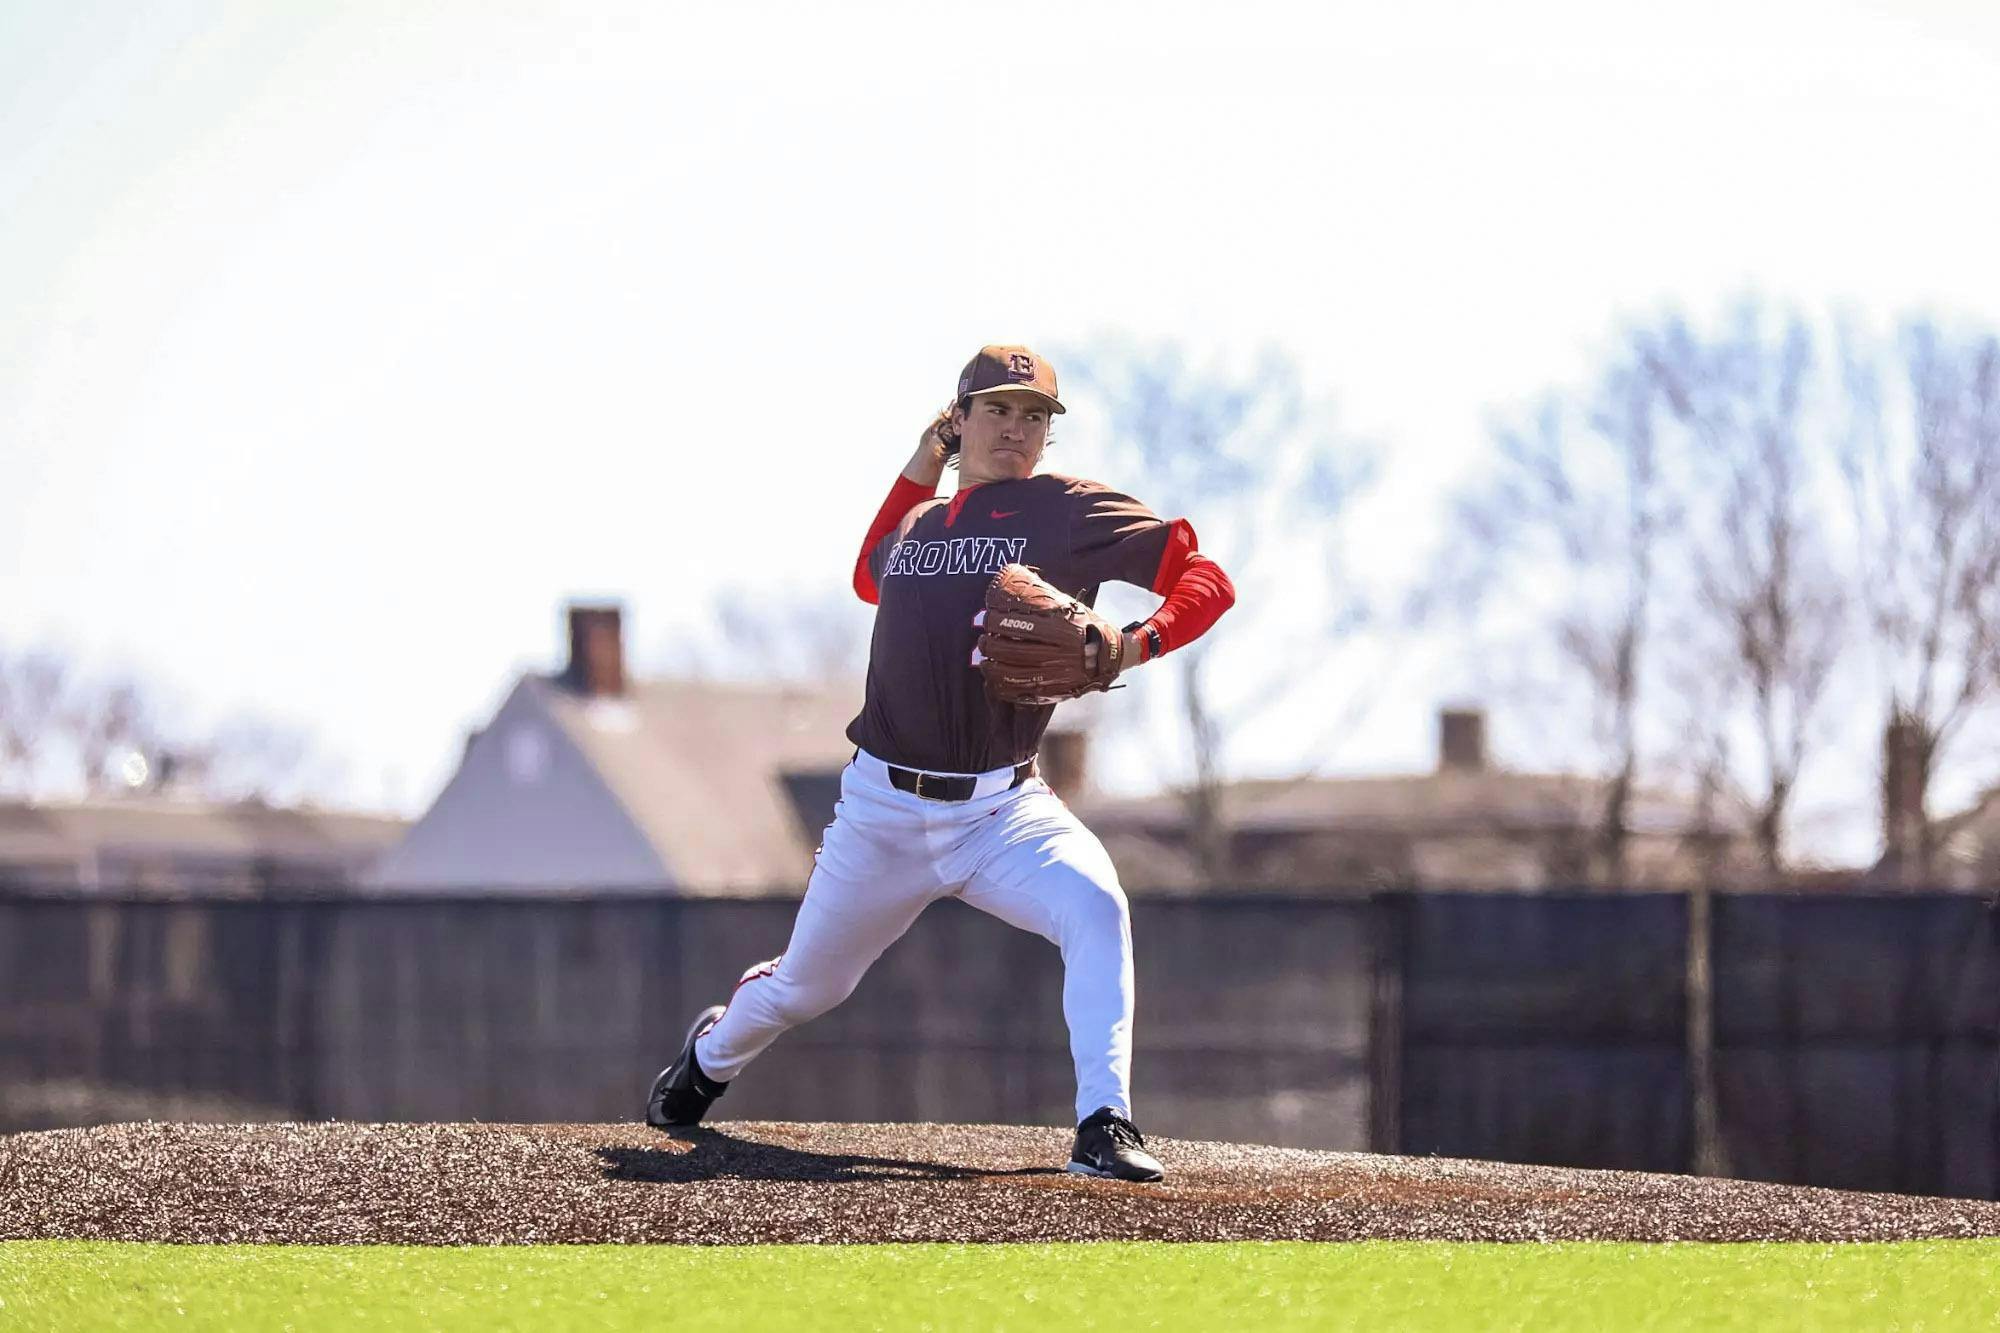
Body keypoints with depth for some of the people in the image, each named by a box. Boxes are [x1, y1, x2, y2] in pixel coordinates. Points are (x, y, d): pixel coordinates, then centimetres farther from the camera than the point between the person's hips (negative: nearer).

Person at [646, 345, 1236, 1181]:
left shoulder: (1072, 512, -4)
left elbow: (1207, 579, -8)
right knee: (805, 984, 15)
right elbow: (870, 579, 32)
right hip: (883, 809, 3)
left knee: (1095, 908, -31)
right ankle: (712, 1056, 47)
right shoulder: (918, 521, 10)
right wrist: (919, 474, 19)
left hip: (1001, 811, -3)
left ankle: (1103, 1128, -32)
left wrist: (1139, 643, -27)